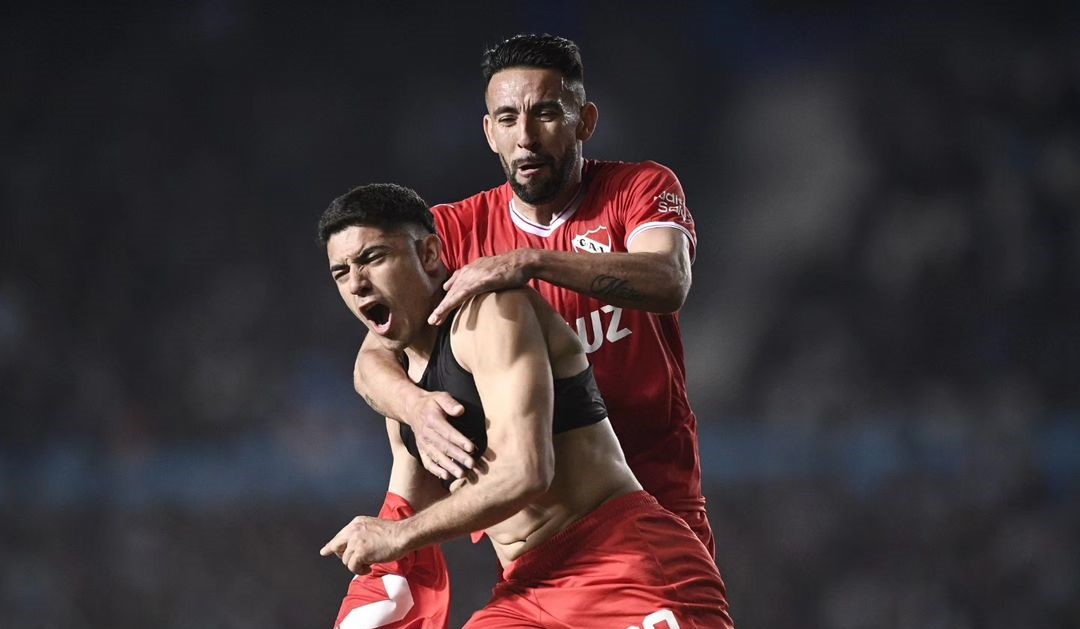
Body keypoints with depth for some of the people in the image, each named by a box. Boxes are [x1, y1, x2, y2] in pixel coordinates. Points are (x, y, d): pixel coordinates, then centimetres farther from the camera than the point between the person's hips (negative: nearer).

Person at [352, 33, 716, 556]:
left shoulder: (641, 189, -3)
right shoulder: (454, 232, 1)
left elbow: (668, 283, -25)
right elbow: (374, 359, -10)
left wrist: (531, 263, -37)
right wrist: (416, 405, -34)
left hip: (659, 506, -1)